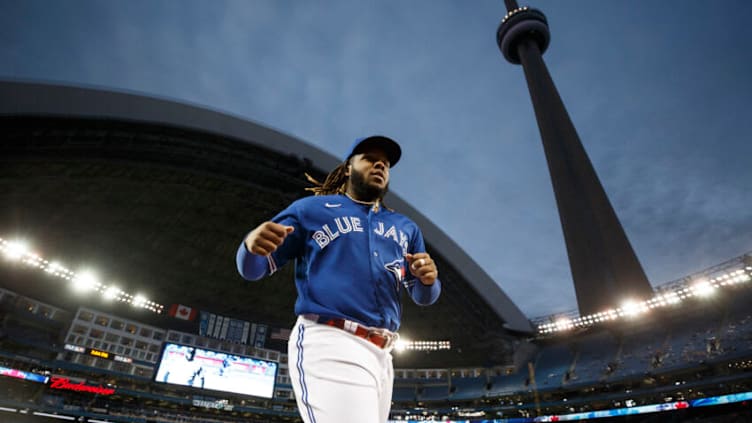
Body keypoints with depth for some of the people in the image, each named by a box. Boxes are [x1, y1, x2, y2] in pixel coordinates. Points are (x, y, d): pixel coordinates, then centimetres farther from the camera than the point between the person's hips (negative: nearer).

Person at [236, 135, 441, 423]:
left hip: (381, 355, 6)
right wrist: (252, 245, -18)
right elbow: (252, 269, 6)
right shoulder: (311, 209, 7)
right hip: (328, 344, -6)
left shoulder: (405, 228, 19)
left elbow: (423, 297, 17)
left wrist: (428, 279, -7)